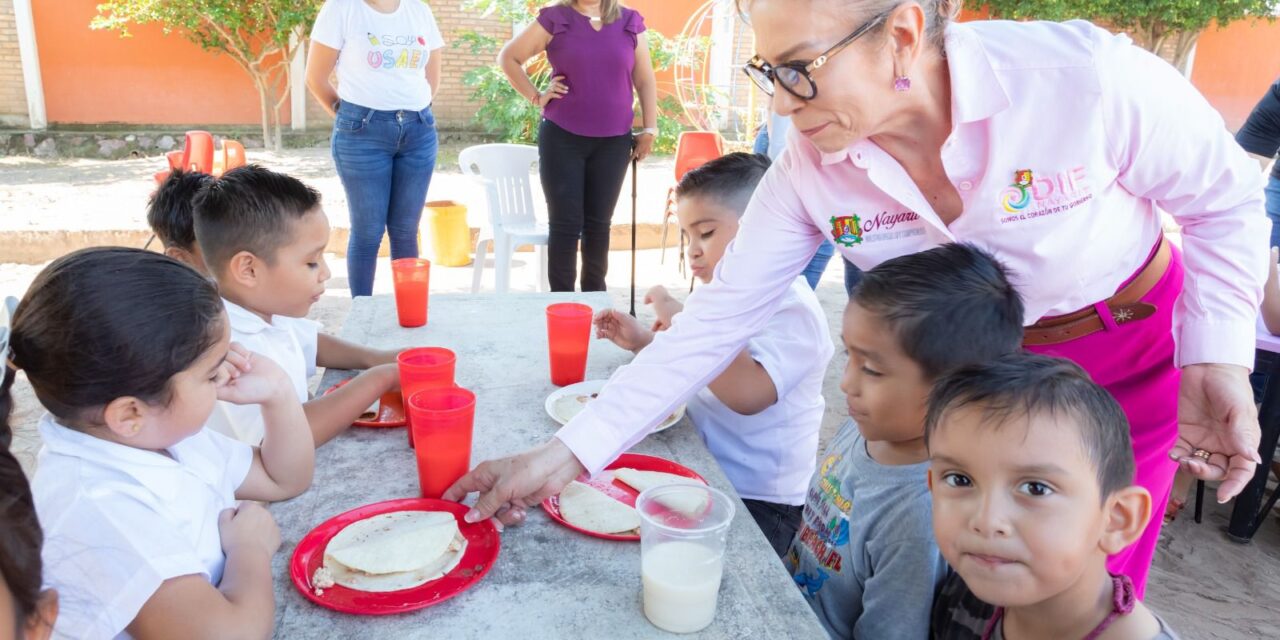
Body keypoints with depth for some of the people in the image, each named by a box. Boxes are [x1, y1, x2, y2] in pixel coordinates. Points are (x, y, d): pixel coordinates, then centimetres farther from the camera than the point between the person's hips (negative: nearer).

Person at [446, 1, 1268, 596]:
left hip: (1132, 348, -2)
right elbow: (715, 321, -19)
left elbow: (1227, 201, -12)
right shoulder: (810, 170, -20)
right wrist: (567, 453, -22)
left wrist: (1220, 361, -20)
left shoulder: (1085, 74, -30)